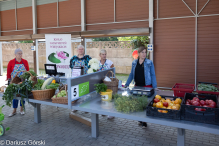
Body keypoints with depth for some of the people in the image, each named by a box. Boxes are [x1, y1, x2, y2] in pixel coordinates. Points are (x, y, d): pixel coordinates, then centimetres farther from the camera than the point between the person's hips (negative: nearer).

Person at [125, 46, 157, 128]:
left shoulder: (149, 63, -4)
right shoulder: (134, 63, 6)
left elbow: (153, 75, -2)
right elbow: (131, 74, 12)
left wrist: (154, 87, -8)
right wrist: (126, 84, 8)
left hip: (147, 86, -3)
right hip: (137, 86, 3)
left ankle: (144, 122, 14)